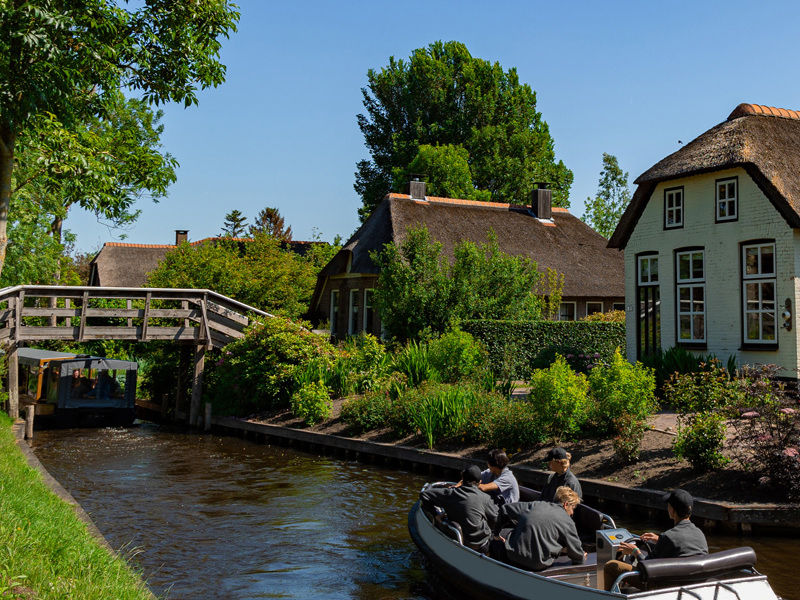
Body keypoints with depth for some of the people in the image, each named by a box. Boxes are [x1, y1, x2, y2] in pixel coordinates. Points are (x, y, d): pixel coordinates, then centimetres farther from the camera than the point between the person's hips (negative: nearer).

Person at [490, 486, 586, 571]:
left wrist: (496, 534, 32)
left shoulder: (536, 505, 13)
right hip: (537, 565, -2)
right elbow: (575, 551, 5)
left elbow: (505, 509, 20)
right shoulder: (567, 522, 1)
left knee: (494, 543, 29)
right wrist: (581, 557, 31)